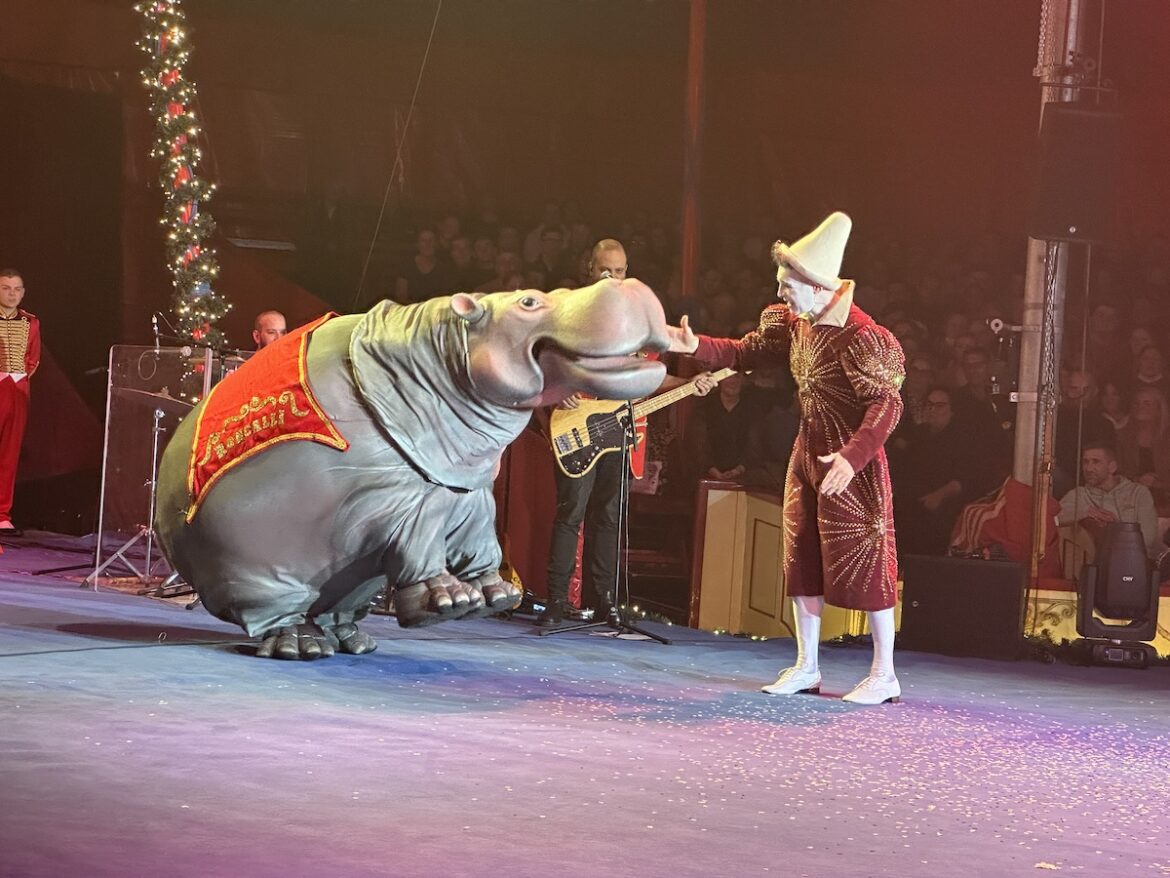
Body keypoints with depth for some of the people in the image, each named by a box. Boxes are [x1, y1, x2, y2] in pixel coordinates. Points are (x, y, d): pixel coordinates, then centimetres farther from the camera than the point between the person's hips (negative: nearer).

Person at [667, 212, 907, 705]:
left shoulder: (861, 337, -23)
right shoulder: (795, 323, 3)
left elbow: (887, 406, -27)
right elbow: (747, 352, 14)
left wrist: (851, 458, -37)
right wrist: (696, 347, -2)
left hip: (852, 465, -9)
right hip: (807, 455, 9)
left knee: (863, 564, -4)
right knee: (802, 562, 11)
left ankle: (884, 675, 4)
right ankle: (806, 667, 21)